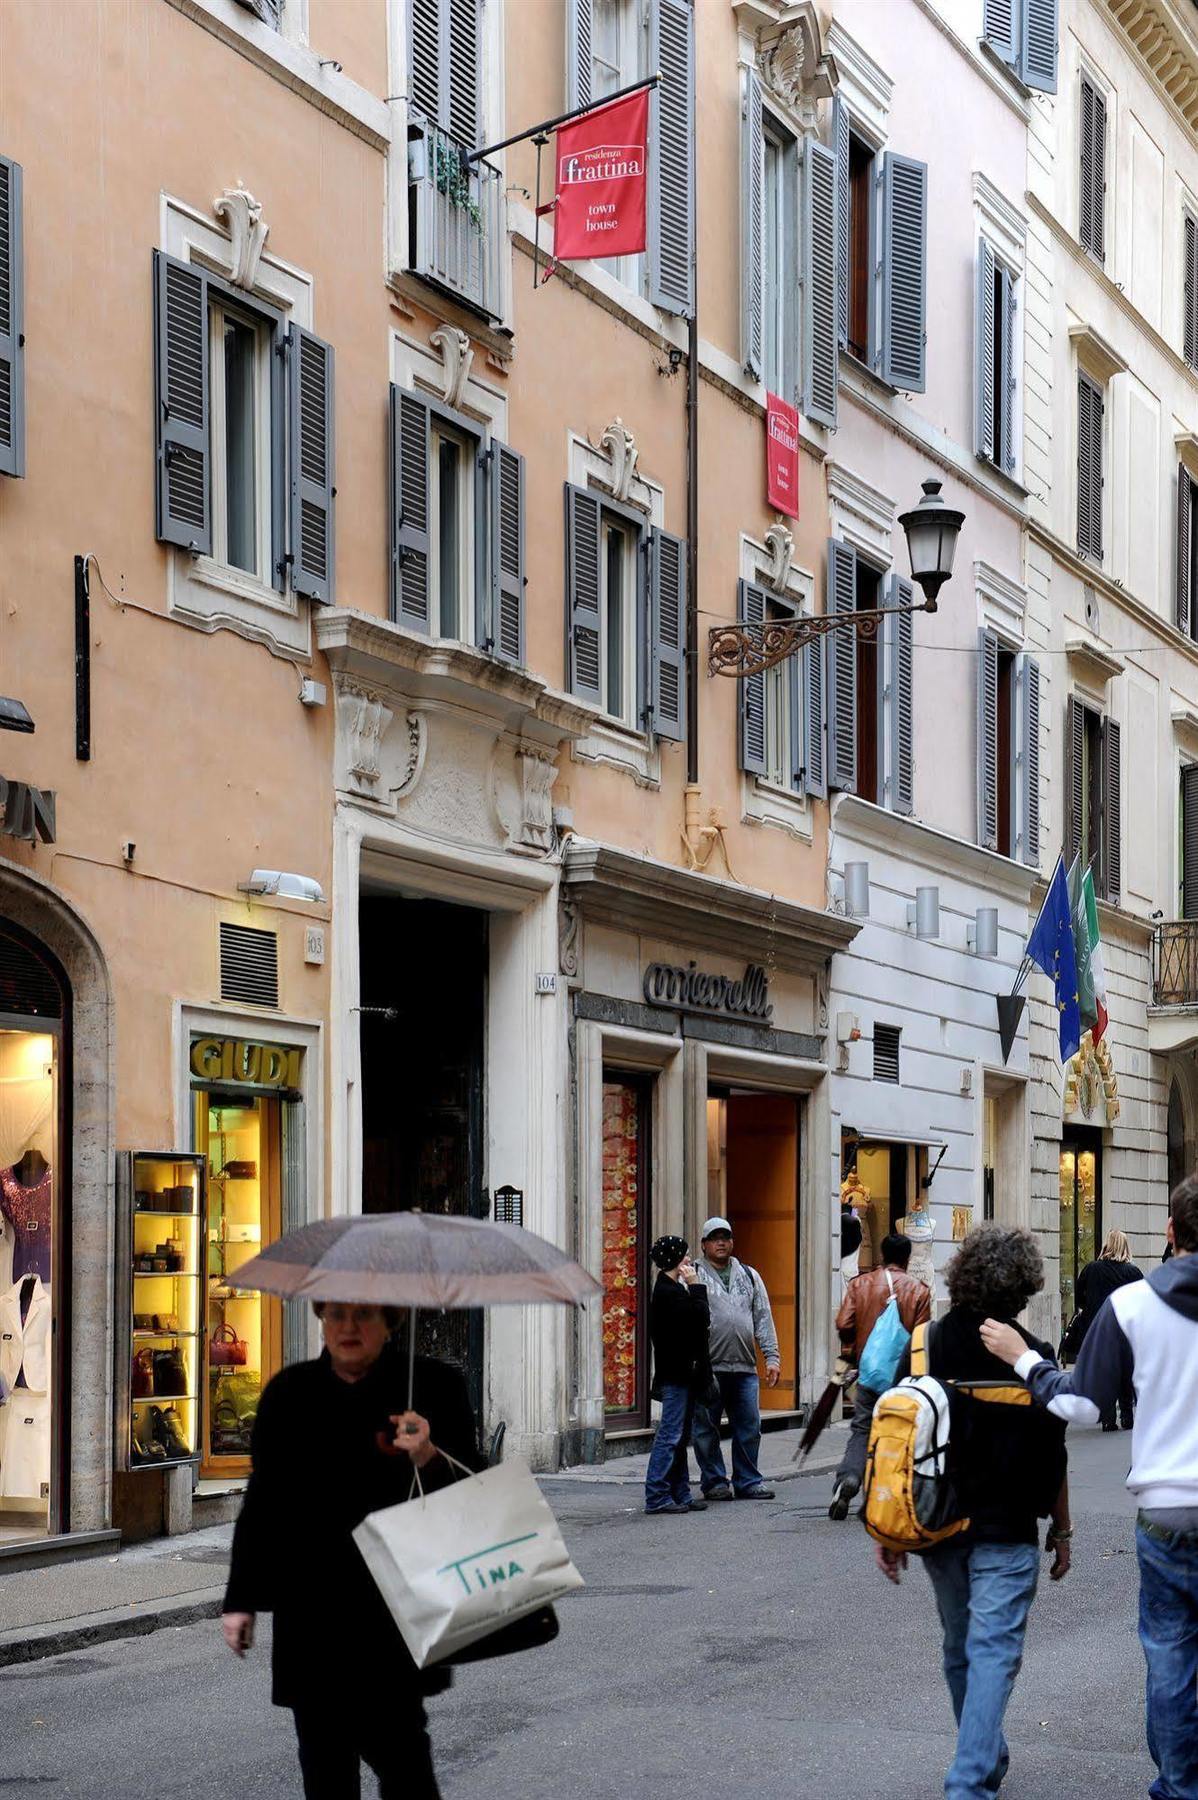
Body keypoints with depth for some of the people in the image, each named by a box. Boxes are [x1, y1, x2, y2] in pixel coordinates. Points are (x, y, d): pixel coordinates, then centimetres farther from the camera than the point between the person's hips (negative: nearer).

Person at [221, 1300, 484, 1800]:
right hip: (311, 1611, 4)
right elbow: (263, 1498, 16)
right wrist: (242, 1600, 14)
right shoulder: (289, 1393, 10)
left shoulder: (432, 1386, 0)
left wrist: (429, 1460, -24)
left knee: (397, 1749, -11)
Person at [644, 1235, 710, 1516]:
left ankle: (680, 1495, 17)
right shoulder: (668, 1292, -17)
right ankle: (657, 1497, -7)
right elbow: (701, 1319, -21)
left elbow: (699, 1322, 18)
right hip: (676, 1375, -11)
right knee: (670, 1436, -8)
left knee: (679, 1438, 13)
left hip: (681, 1374, 11)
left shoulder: (669, 1289, 15)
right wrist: (695, 1286, -13)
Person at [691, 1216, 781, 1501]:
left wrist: (772, 1357, 6)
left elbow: (763, 1318, 15)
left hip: (745, 1368, 4)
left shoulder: (749, 1276, 17)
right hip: (708, 1368, -3)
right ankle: (714, 1481, 11)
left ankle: (748, 1481, 13)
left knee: (749, 1427, 4)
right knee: (707, 1429, 1)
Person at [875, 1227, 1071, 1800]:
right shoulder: (1034, 1360, -9)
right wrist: (1061, 1530, 9)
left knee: (959, 1649, 19)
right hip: (1006, 1531, -4)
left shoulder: (924, 1347, -2)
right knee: (994, 1652, -3)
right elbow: (1052, 1461, -4)